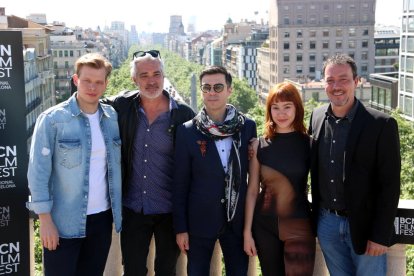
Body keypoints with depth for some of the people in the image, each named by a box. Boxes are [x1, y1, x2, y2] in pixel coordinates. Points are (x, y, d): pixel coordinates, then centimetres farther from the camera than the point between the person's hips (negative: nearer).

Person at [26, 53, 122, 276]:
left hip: (102, 218, 4)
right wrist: (45, 219, -12)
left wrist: (117, 209, 5)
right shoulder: (52, 119, -9)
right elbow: (38, 171, -10)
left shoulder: (113, 118, 4)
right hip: (64, 222, -4)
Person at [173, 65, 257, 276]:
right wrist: (180, 227, -4)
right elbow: (180, 183, -3)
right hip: (200, 219, -1)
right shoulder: (187, 131, -5)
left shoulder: (247, 127, -1)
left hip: (238, 218, 1)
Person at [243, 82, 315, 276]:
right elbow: (252, 190, 3)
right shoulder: (259, 145, 1)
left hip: (299, 224, -1)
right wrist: (247, 231, 2)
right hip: (264, 225, 2)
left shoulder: (309, 143, -2)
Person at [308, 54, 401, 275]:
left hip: (363, 225, -4)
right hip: (326, 223, 4)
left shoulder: (381, 124, -12)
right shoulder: (317, 117, 3)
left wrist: (381, 236, -13)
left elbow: (390, 185, -12)